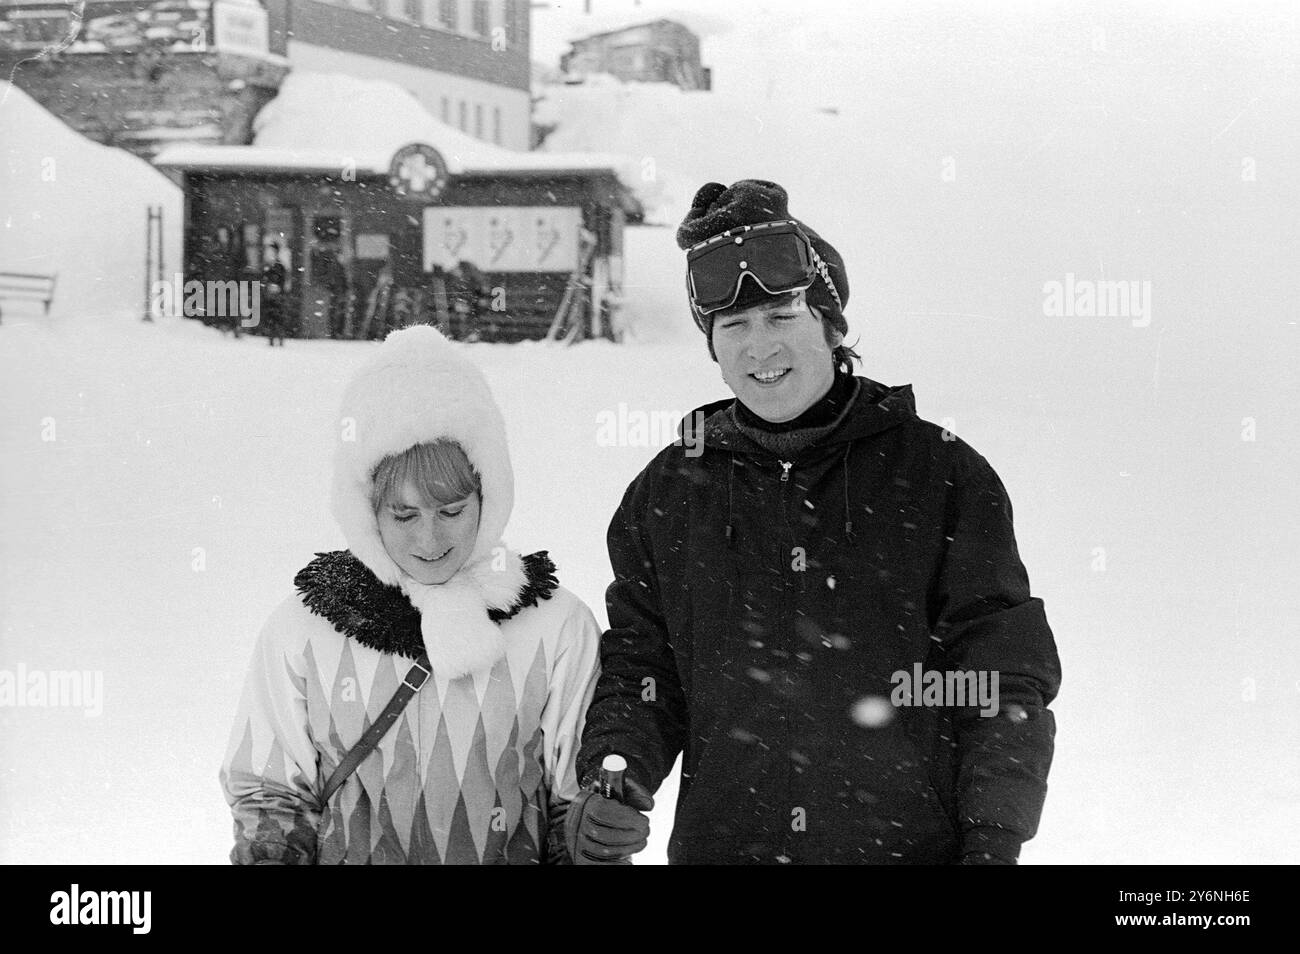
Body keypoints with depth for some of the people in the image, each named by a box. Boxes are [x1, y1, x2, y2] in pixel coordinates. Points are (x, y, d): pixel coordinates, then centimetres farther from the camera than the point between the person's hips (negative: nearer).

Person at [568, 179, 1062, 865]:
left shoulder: (943, 476, -2)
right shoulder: (666, 496, 6)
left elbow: (1006, 679, -1)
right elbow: (640, 669, 10)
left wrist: (993, 840, -10)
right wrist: (614, 777, -9)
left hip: (917, 845, -2)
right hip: (721, 845, 2)